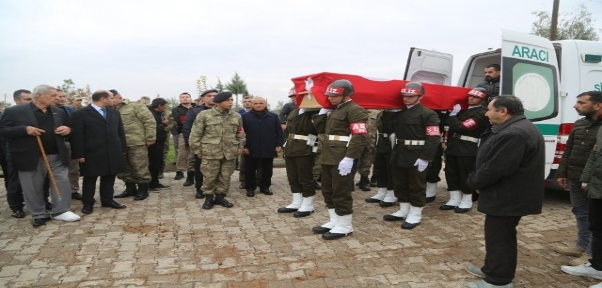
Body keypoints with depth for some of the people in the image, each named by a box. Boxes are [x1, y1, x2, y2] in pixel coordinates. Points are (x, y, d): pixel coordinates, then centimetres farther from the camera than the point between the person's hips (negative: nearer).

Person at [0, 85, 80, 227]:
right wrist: (25, 129, -21)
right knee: (33, 188, 6)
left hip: (56, 155, 3)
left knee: (62, 183, 2)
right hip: (31, 157, -3)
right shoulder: (14, 111, -4)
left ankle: (61, 211, 15)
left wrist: (68, 130, -6)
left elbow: (67, 128, 19)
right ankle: (39, 215, 20)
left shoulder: (58, 112, 10)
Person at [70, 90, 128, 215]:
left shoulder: (114, 113, 13)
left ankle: (107, 200, 23)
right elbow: (76, 136, -8)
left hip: (113, 153, 5)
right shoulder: (80, 114, -6)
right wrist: (79, 154, -11)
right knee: (90, 179, 6)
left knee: (109, 178, 11)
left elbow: (120, 132, 14)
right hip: (92, 154, -5)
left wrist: (123, 149, 10)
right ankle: (88, 203, 17)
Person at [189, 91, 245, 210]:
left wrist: (240, 146, 10)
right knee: (209, 177, 3)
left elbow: (240, 133, 17)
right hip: (210, 152, -3)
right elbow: (195, 134, -3)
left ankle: (220, 196, 25)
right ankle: (209, 197, 19)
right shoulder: (204, 115, -6)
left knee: (225, 177, 9)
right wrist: (197, 149, -3)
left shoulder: (237, 116, 7)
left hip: (229, 153, 3)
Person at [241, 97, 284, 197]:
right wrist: (243, 146, -7)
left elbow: (279, 132, 7)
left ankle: (265, 187, 26)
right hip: (251, 150, -1)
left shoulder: (273, 116, 6)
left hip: (268, 150, 2)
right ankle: (250, 188, 19)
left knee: (267, 170, 11)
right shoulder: (245, 117, 0)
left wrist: (279, 145, -2)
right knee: (250, 170, 6)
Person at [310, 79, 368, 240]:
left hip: (342, 160, -10)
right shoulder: (334, 110, 19)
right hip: (329, 158, 10)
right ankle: (334, 221, 28)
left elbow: (360, 137, -20)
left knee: (341, 193, -2)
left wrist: (349, 158, -26)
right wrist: (323, 111, 9)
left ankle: (345, 226, 10)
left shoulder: (355, 110, -11)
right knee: (328, 191, 15)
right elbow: (320, 129, 18)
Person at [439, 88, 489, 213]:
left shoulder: (482, 113, -12)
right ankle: (454, 200, 22)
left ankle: (466, 202, 17)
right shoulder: (465, 109, 16)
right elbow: (453, 124, 16)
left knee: (465, 175, 2)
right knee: (451, 174, 10)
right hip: (453, 146, 8)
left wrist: (452, 115, -9)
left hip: (467, 149, -8)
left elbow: (461, 127, -20)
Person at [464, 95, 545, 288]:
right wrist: (477, 181, 7)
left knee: (499, 237, 0)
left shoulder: (514, 134, -25)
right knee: (498, 235, 20)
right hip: (510, 195, 11)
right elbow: (493, 162, 17)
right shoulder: (517, 129, 13)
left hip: (506, 197, -11)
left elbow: (496, 168, -26)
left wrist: (475, 181, -9)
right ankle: (492, 269, 34)